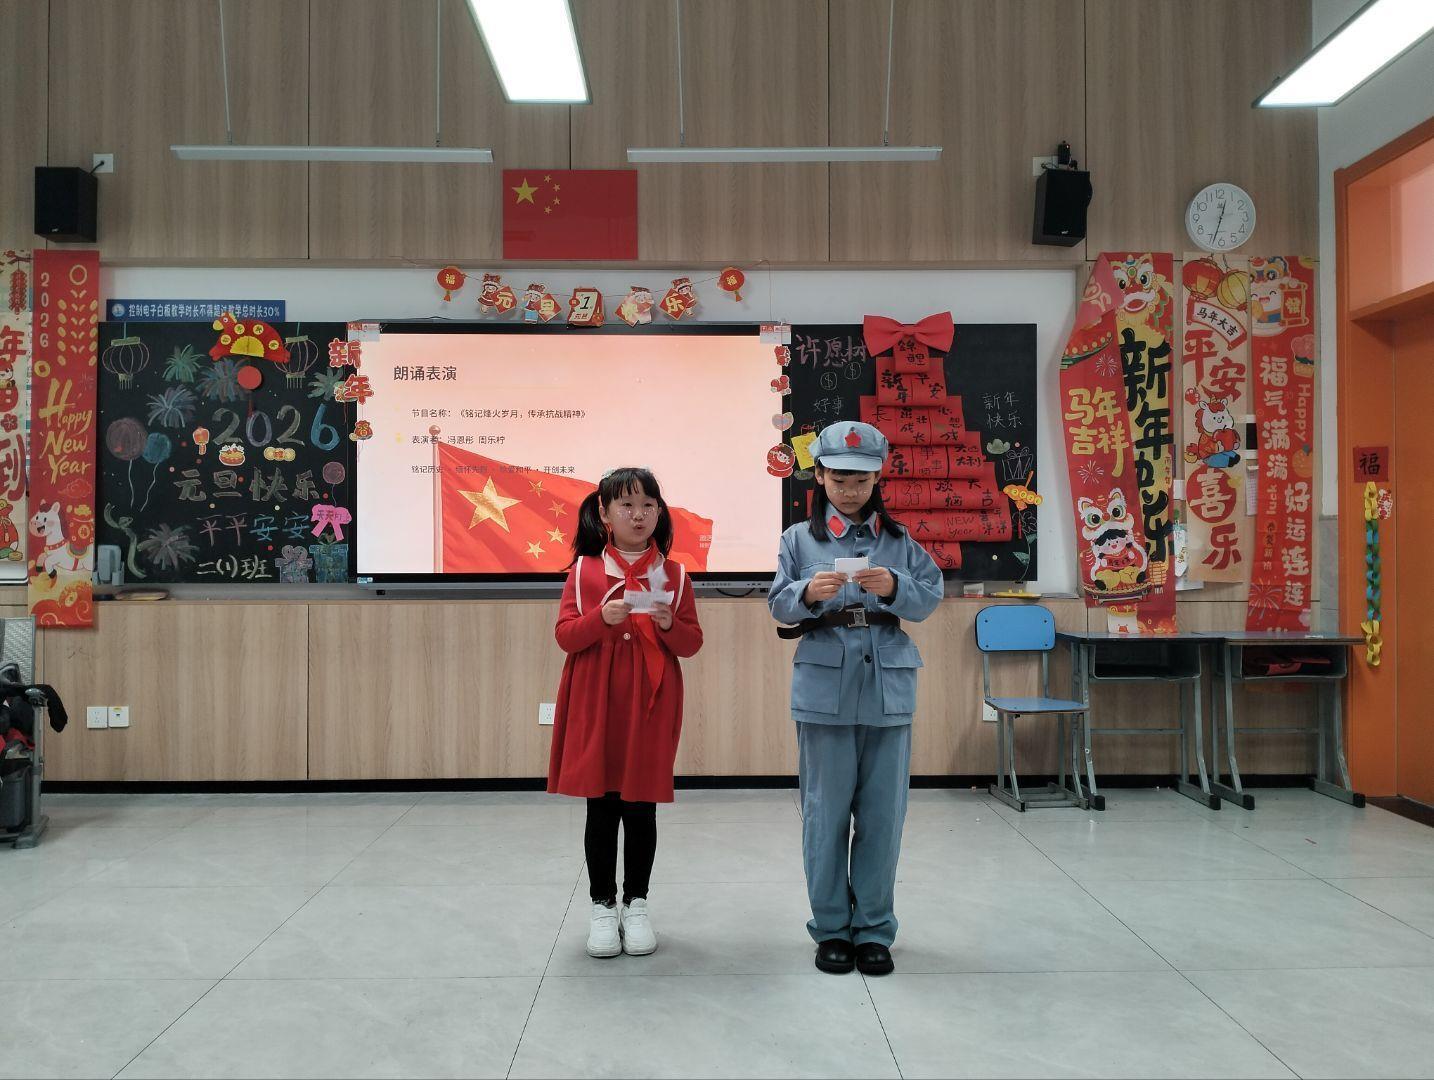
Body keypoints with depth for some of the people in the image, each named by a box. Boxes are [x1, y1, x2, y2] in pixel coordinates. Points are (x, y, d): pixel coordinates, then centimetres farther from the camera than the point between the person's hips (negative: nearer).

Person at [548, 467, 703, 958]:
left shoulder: (673, 574, 4)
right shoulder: (584, 570, 2)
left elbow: (692, 642, 4)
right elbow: (564, 635, -2)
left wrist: (670, 625, -17)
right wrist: (601, 618, -19)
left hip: (650, 706, 0)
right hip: (595, 705, 0)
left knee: (641, 808, 6)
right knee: (600, 808, 6)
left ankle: (636, 904, 21)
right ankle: (603, 906, 19)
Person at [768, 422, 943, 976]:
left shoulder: (898, 539, 8)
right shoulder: (800, 538, 5)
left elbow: (931, 596, 1)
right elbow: (779, 606, 1)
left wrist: (894, 587, -18)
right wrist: (808, 592, -19)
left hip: (888, 688, 1)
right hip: (824, 687, -1)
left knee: (883, 813, 6)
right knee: (826, 812, 5)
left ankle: (874, 929, 20)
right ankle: (831, 927, 19)